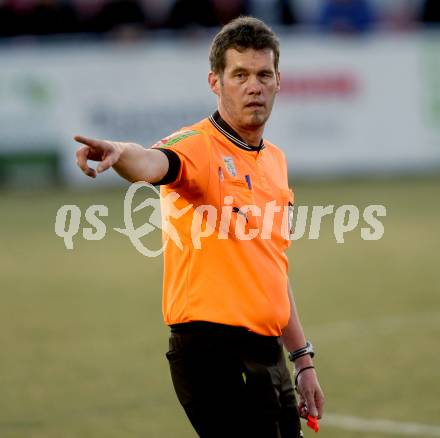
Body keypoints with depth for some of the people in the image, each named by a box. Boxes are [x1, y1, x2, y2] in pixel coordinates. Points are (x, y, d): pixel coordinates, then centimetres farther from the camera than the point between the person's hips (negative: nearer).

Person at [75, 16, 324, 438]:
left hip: (267, 352, 8)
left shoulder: (275, 160, 16)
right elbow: (153, 163, -33)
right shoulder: (198, 146, -8)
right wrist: (119, 152, -56)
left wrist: (302, 359, 23)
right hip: (214, 351, -8)